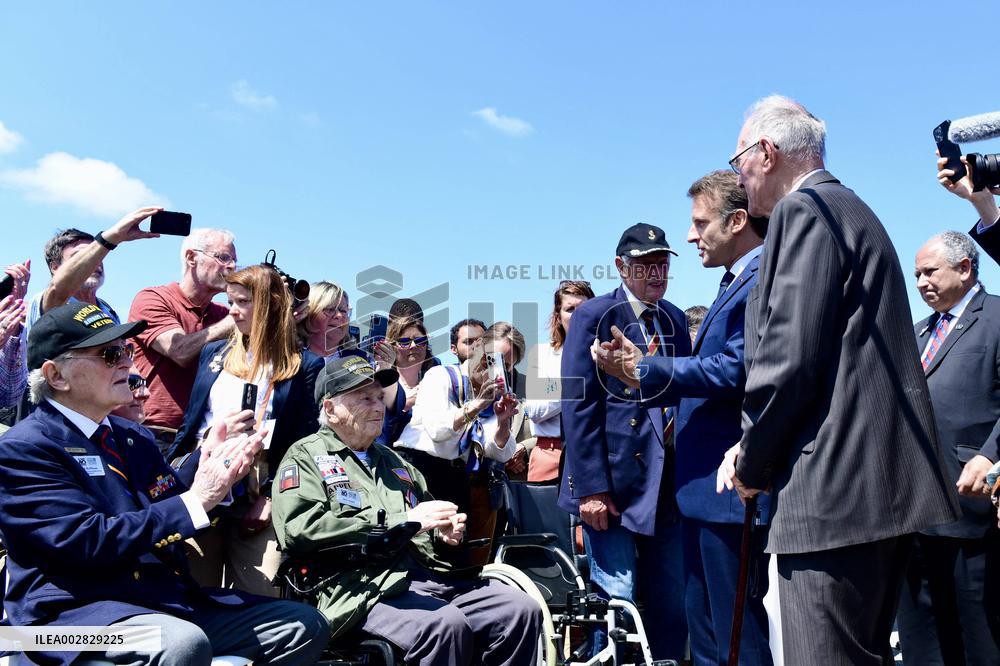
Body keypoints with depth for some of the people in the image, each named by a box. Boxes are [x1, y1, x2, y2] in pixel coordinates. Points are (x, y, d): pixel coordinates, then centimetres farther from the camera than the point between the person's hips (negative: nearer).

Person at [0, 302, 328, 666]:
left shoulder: (134, 437, 16)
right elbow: (90, 542, -17)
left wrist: (216, 472, -4)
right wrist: (195, 500, -17)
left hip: (167, 597, 7)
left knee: (305, 625, -5)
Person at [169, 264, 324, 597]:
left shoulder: (304, 366, 2)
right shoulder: (214, 353, 16)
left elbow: (305, 441, -2)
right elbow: (190, 422, 17)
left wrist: (271, 496, -10)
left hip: (261, 496, -3)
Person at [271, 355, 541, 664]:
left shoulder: (393, 461, 27)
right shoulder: (305, 456, 5)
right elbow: (298, 530, -14)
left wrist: (444, 534, 7)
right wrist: (399, 521, -15)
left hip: (429, 573, 7)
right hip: (368, 587, -7)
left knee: (522, 609, -9)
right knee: (446, 625, -33)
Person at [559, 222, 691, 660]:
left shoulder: (675, 319, 13)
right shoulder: (594, 316, -4)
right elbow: (579, 405, -10)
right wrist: (591, 488, -15)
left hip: (667, 485, 6)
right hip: (614, 481, -5)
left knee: (673, 604, 10)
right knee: (617, 602, -2)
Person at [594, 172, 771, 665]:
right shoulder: (737, 284, 19)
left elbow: (736, 369, -25)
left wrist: (645, 368, -19)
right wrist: (638, 377, 5)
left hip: (734, 491, -10)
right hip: (704, 491, 10)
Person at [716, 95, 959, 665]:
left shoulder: (803, 210, -9)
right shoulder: (851, 210, 22)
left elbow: (790, 358, -19)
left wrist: (753, 466, -4)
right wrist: (755, 449, 13)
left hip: (836, 490, -11)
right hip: (882, 488, 11)